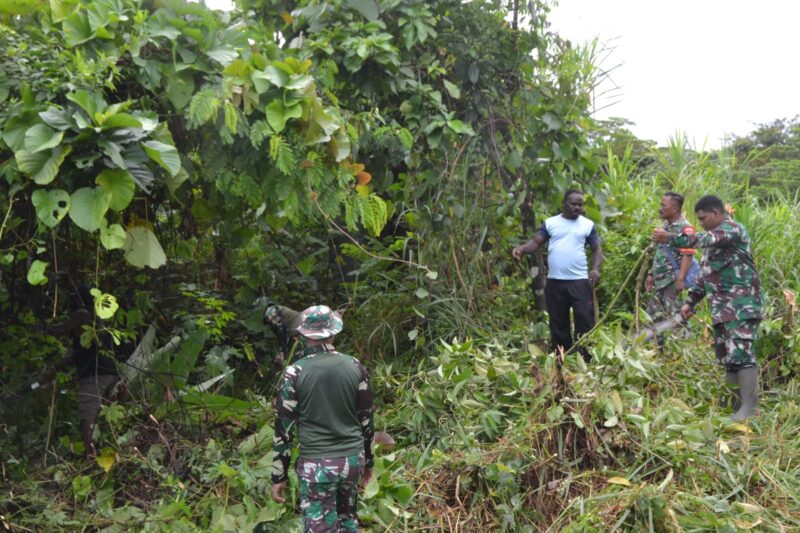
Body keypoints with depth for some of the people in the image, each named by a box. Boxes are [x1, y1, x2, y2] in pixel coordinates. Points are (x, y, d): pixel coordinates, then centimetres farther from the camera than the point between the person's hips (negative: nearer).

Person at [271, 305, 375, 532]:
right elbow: (366, 420, 6)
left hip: (317, 464, -4)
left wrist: (278, 476, 1)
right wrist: (368, 461, 19)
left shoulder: (295, 372, -10)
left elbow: (284, 429, -8)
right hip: (352, 458, 4)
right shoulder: (355, 367, -1)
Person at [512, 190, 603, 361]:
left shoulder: (588, 225, 6)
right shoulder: (550, 223, 7)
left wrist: (596, 268, -9)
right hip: (554, 281, 2)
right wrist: (522, 248, -18)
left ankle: (586, 360, 1)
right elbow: (536, 242, 3)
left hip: (579, 281, -1)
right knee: (558, 322, 9)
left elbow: (596, 249, 8)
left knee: (585, 321, -5)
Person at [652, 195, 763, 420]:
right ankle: (736, 402, 11)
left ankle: (748, 407, -16)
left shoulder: (732, 229, -8)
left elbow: (703, 240, -28)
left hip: (741, 306, -9)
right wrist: (690, 301, 14)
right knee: (727, 356, 7)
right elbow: (704, 274, 24)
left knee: (741, 352, -15)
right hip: (722, 308, 9)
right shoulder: (713, 238, 21)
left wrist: (670, 238, -37)